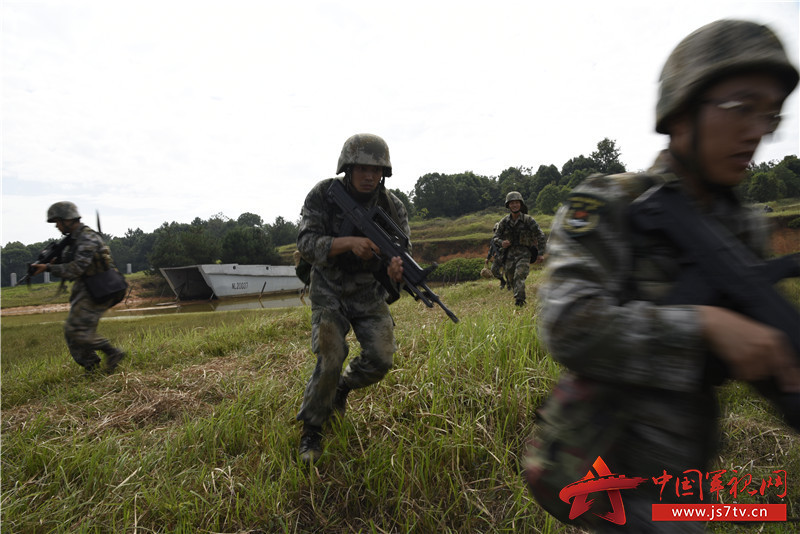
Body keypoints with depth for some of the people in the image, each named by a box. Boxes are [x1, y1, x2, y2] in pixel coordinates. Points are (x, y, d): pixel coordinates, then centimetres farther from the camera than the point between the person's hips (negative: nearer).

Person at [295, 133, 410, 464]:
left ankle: (343, 387, 28)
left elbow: (399, 252, -9)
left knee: (380, 361, -6)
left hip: (370, 295, 3)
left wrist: (396, 269, -35)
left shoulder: (392, 207, -10)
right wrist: (348, 242, -39)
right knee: (330, 361, -15)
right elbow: (306, 244, -22)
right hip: (330, 293, -3)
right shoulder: (323, 195, -16)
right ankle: (310, 431, 10)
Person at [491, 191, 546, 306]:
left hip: (524, 254, -4)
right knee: (511, 280, 10)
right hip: (509, 254, 4)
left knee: (519, 277, -22)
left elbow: (540, 236, -2)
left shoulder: (528, 220, -5)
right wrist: (501, 242, -17)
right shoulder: (504, 222, 3)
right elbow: (495, 237, 7)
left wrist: (540, 254, -8)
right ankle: (521, 299, 31)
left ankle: (519, 301, -23)